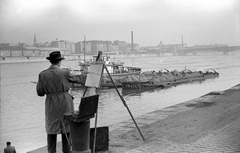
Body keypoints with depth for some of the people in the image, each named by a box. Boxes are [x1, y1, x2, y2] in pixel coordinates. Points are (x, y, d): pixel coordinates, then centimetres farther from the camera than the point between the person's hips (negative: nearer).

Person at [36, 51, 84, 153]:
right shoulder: (64, 72, -7)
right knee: (66, 126, 11)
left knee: (51, 128, 10)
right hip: (65, 102, 0)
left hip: (51, 104, 1)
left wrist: (39, 83, 16)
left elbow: (40, 93, -2)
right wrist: (83, 78, 33)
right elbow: (75, 79, 13)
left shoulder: (43, 75, -6)